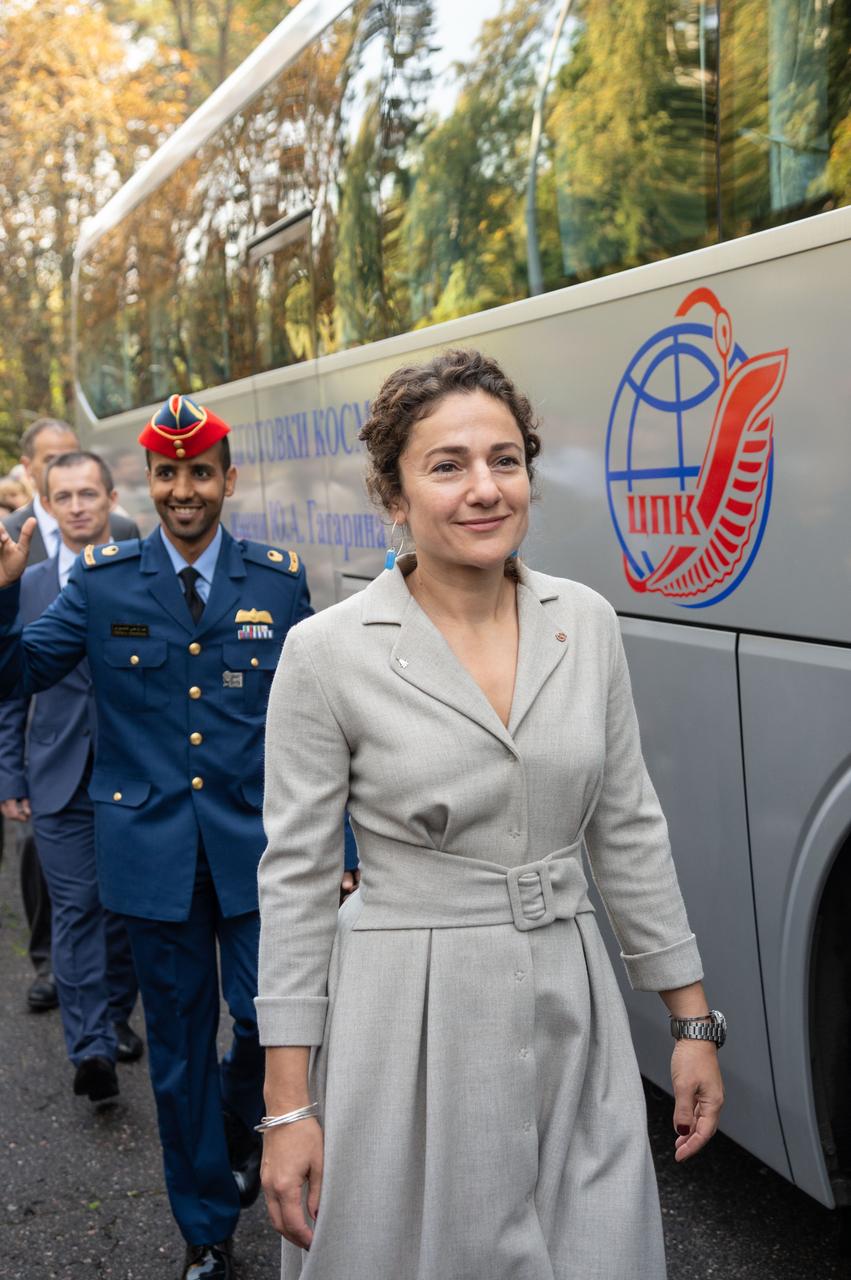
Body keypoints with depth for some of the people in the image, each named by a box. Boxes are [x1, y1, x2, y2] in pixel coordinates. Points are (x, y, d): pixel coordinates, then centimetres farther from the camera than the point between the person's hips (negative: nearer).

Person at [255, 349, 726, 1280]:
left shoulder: (586, 623, 0)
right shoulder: (328, 653, -11)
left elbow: (628, 830, 7)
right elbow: (294, 875, -7)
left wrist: (693, 1021, 8)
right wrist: (287, 1107, -7)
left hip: (573, 1017, 4)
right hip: (410, 1021, -3)